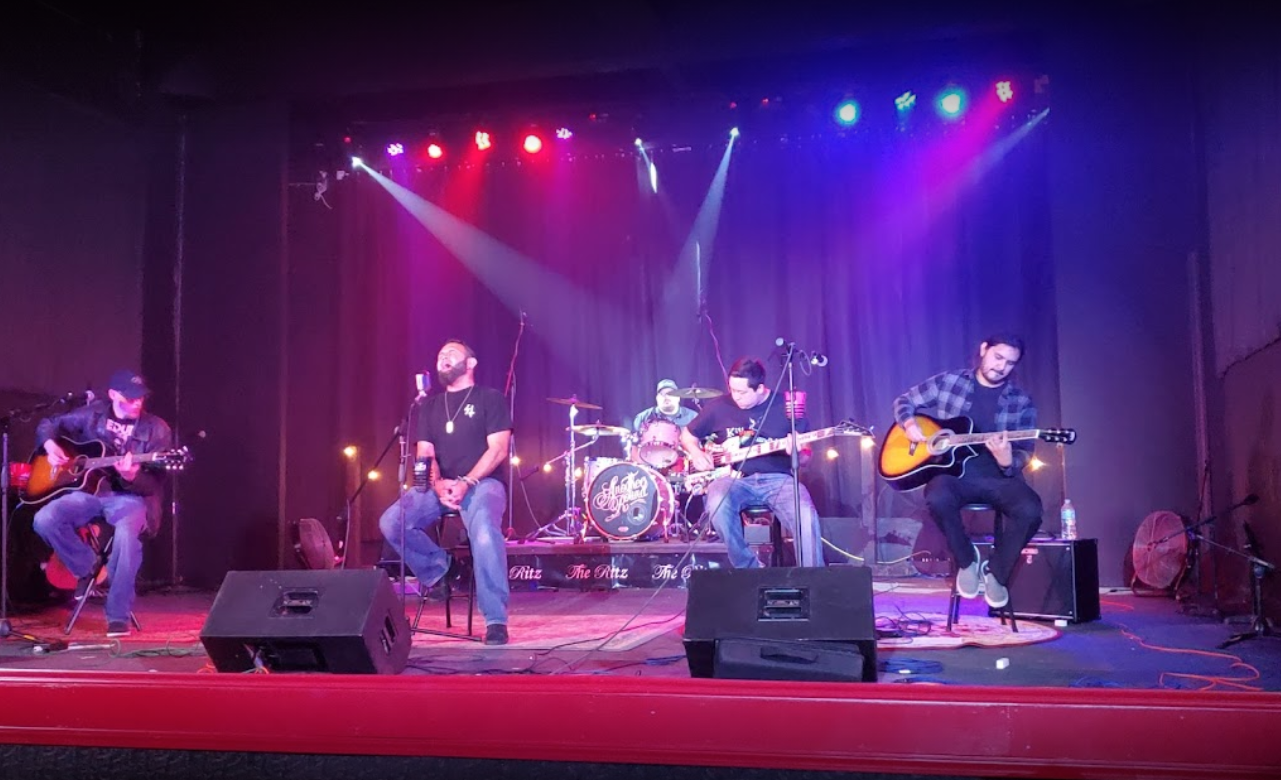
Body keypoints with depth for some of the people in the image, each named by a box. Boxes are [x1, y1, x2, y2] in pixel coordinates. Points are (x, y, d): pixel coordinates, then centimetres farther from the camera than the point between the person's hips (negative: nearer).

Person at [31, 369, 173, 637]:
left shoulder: (156, 429, -4)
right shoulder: (92, 415, 5)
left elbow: (154, 485, -8)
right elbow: (48, 424, 21)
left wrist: (131, 477, -29)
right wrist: (50, 445, -1)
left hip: (131, 497, -4)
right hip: (89, 491, 4)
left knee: (128, 534, -36)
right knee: (45, 520, -24)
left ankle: (118, 616, -23)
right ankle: (88, 569, 3)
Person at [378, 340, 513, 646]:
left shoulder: (490, 398, 6)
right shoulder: (430, 406, 20)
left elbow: (498, 449, -4)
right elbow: (424, 454, 10)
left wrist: (466, 483, -18)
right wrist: (437, 484, -12)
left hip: (482, 483, -5)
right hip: (439, 486, 5)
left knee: (484, 530, -37)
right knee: (390, 522, -22)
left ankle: (496, 620, -29)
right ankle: (436, 566, 4)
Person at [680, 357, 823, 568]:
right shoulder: (718, 407, 4)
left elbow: (805, 459, 8)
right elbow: (687, 435, 20)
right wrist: (696, 453, -2)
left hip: (777, 479, 0)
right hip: (733, 478, 1)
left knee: (806, 516, -30)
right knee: (718, 504, -35)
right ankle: (748, 569, -17)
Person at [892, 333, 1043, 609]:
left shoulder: (1021, 402, 6)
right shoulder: (949, 382, 5)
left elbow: (1024, 453, 3)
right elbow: (905, 400, 13)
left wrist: (1008, 461, -21)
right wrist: (910, 424, -9)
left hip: (997, 476, 1)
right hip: (952, 470, -1)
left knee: (1030, 509, -30)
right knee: (938, 498, -37)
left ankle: (997, 572, -3)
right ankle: (967, 560, -6)